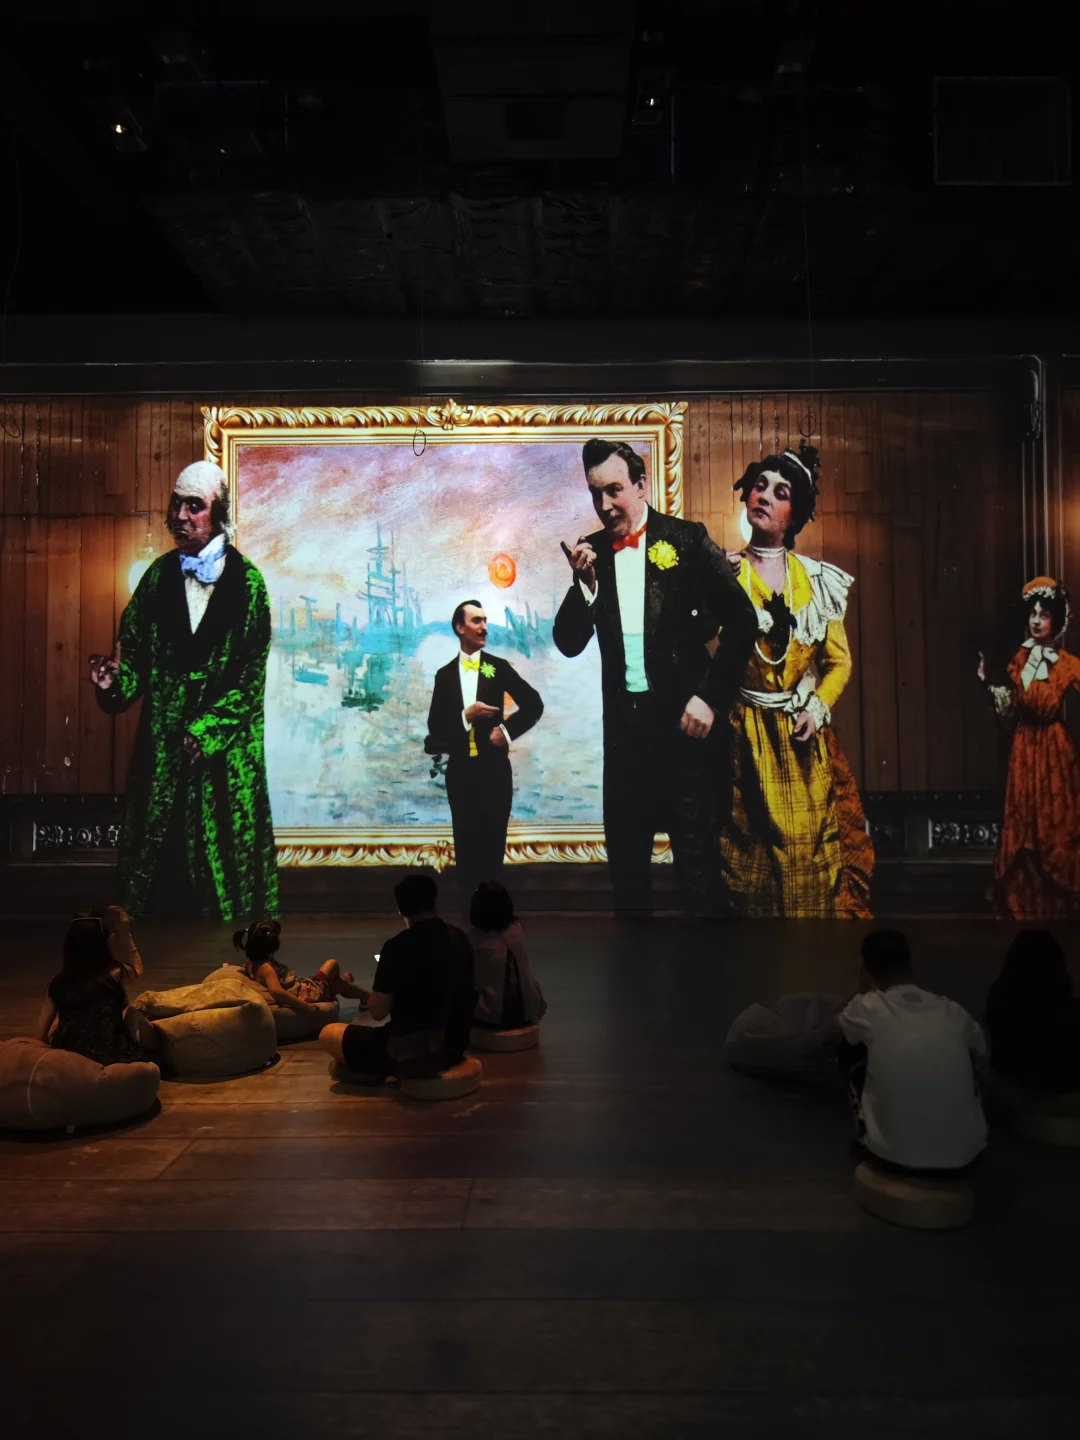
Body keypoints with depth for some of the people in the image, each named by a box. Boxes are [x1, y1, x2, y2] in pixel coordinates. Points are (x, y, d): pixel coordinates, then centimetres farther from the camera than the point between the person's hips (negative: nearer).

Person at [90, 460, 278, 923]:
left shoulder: (246, 581, -3)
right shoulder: (160, 575, 7)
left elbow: (251, 672, -6)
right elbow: (134, 649, 6)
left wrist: (207, 729, -12)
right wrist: (114, 682, -15)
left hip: (225, 742, -3)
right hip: (163, 740, 3)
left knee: (225, 847, 1)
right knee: (159, 846, 6)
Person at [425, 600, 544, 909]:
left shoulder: (499, 667, 2)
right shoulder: (445, 674, 6)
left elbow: (534, 704, 3)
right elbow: (435, 725, 1)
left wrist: (507, 730, -6)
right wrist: (465, 716, -14)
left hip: (494, 767, -1)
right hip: (460, 769, 2)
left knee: (493, 841, 2)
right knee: (466, 843, 7)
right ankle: (468, 907, 16)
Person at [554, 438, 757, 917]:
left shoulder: (687, 539, -3)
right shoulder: (590, 552, 7)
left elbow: (740, 620, -5)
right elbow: (570, 643, 5)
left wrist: (709, 697, -10)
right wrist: (584, 582, -10)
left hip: (684, 717, -4)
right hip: (623, 720, 4)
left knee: (697, 851, 1)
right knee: (625, 851, 12)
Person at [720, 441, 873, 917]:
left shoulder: (817, 579, 9)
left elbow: (839, 660, 9)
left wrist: (818, 707, -6)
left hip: (804, 736, 2)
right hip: (743, 737, -2)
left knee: (812, 848, 1)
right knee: (750, 852, 0)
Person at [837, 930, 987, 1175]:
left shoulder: (867, 1009, -7)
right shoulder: (953, 1012, 1)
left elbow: (848, 1026, 19)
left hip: (892, 1155, -2)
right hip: (965, 1156, 3)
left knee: (850, 1049, 18)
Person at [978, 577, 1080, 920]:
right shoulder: (1019, 662, 8)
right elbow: (1011, 717, 7)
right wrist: (989, 685, -3)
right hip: (1025, 756, 5)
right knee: (1023, 837, 8)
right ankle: (1025, 907, 18)